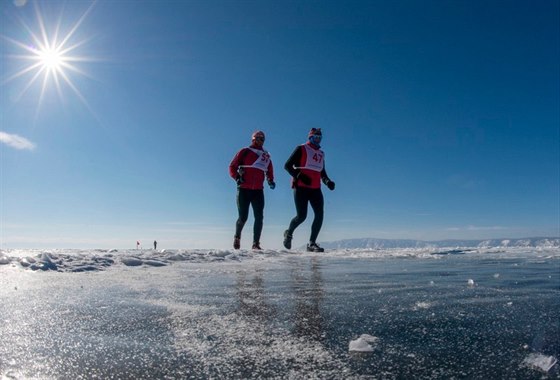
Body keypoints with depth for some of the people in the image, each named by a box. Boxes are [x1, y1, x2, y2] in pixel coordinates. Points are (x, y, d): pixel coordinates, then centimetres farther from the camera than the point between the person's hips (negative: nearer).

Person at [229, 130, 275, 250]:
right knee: (243, 217, -2)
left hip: (258, 191, 4)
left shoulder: (266, 156, 16)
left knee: (259, 217, -5)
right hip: (244, 190, -4)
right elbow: (232, 166, 1)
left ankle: (256, 243, 4)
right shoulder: (245, 152, 3)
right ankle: (237, 237, 26)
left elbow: (269, 171, 25)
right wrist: (237, 177, -15)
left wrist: (270, 180, 6)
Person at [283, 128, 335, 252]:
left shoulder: (321, 153, 20)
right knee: (301, 216, -9)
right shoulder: (301, 149, 1)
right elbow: (287, 165, -4)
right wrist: (299, 176, -18)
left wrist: (327, 181, 7)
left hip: (315, 189, 6)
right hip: (301, 187, -6)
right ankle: (289, 233, 20)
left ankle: (312, 243, 0)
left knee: (319, 215, -8)